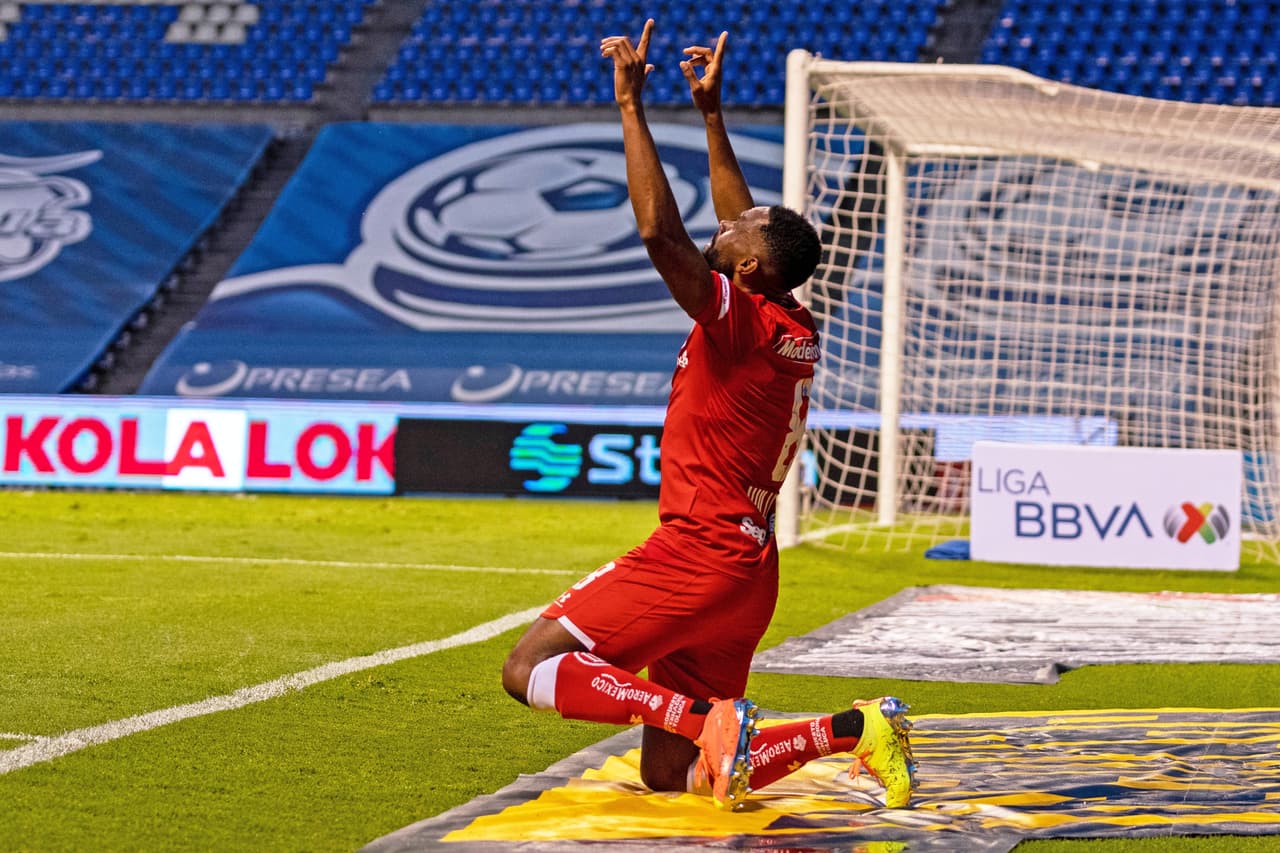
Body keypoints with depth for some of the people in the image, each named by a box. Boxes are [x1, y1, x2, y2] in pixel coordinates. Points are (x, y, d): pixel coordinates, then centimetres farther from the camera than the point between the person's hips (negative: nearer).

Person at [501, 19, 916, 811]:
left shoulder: (742, 322, -15)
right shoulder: (797, 329, 9)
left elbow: (660, 231, -23)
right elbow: (743, 227, 24)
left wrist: (632, 105, -18)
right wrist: (711, 111, 26)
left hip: (698, 554, -9)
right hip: (746, 568, 9)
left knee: (531, 669, -11)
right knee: (670, 775, 11)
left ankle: (711, 718, -20)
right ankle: (854, 727, 3)